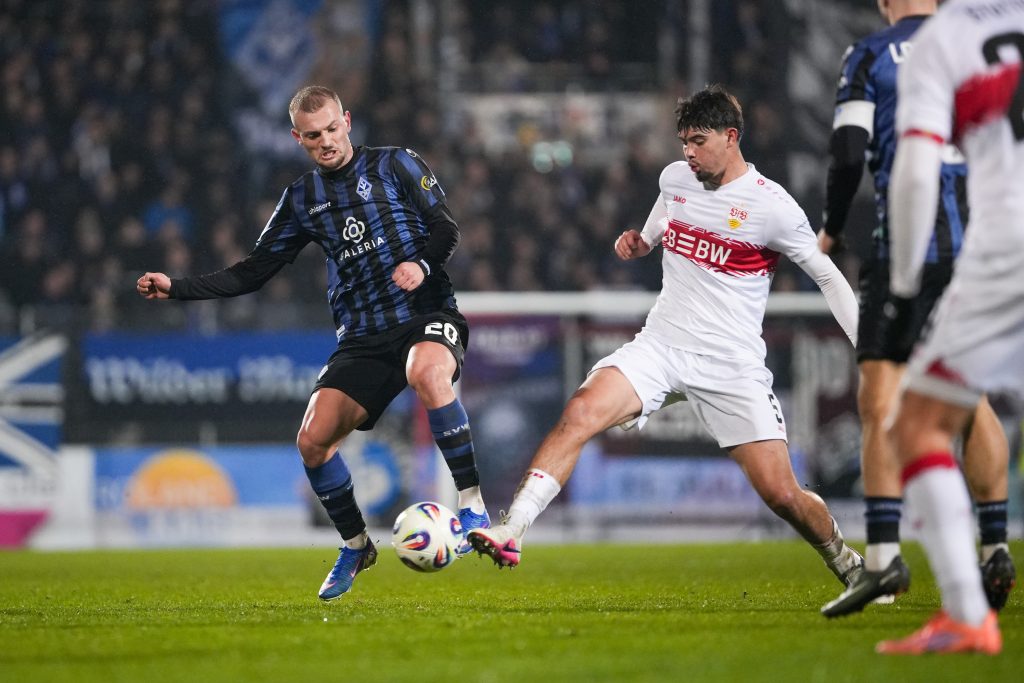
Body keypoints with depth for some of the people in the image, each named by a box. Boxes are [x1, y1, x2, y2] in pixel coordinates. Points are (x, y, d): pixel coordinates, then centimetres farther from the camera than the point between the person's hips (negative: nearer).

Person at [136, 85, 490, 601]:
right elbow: (253, 272, 15)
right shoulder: (302, 199, 14)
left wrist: (422, 264, -21)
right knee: (312, 438, -12)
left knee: (427, 371, -40)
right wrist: (176, 288, 5)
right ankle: (355, 546, 12)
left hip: (427, 313, -4)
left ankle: (472, 504, -32)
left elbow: (446, 229, 1)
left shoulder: (394, 165, 4)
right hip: (362, 337, 4)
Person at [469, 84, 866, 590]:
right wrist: (637, 242, 6)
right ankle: (510, 533, -28)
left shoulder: (771, 206, -8)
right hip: (661, 345, 4)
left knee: (781, 495, -8)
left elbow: (828, 276, -1)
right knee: (580, 412, -23)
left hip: (733, 367, -4)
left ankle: (847, 563, 21)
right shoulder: (675, 179, 7)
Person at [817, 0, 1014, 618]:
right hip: (979, 248, 5)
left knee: (881, 399, -5)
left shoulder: (869, 57, 0)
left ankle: (884, 554, -17)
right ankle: (996, 549, 11)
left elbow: (848, 154, -8)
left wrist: (832, 230, 7)